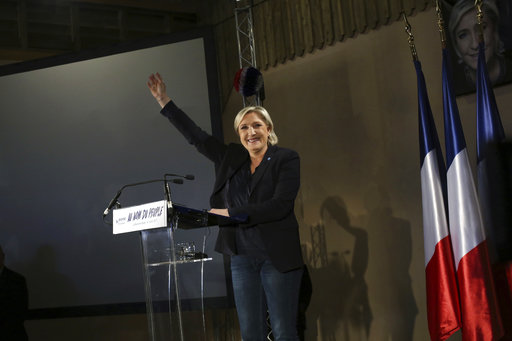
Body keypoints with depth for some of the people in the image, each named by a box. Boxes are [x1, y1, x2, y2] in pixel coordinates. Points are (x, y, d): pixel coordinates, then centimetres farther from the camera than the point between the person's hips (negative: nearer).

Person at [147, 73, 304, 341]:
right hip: (242, 256, 5)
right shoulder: (231, 158, 12)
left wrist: (231, 214, -14)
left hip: (277, 257, -4)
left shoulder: (287, 159, -3)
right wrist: (165, 102, 16)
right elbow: (196, 136, 17)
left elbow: (280, 206, -14)